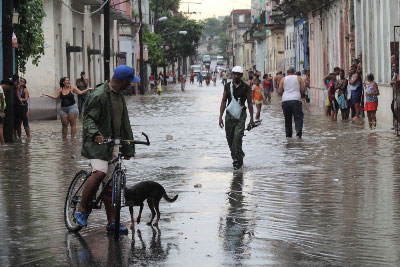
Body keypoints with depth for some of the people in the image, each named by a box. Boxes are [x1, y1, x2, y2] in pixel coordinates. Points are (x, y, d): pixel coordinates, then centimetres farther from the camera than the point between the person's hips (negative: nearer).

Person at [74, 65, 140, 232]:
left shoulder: (119, 96, 18)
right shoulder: (99, 95, -11)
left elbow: (124, 123, 25)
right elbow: (88, 117, -15)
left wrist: (128, 148, 25)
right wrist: (95, 134, -34)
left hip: (113, 144, 8)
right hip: (97, 143, -8)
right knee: (99, 173, -27)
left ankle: (111, 222, 9)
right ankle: (81, 210, -13)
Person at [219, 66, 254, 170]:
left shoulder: (246, 87, 1)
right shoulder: (227, 86, 7)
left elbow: (249, 103, 6)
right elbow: (223, 101, 9)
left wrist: (251, 118, 6)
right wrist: (220, 117, 3)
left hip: (241, 115, -3)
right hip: (229, 115, 3)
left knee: (237, 136, -16)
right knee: (229, 138, 7)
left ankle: (237, 159, -11)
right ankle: (239, 154, 27)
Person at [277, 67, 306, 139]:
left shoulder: (283, 79, 11)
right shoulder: (298, 78, 9)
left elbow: (279, 92, 7)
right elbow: (303, 90, 3)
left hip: (285, 100, 2)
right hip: (296, 100, -2)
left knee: (287, 119, 12)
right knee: (298, 118, -4)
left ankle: (288, 135, 14)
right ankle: (298, 132, -23)